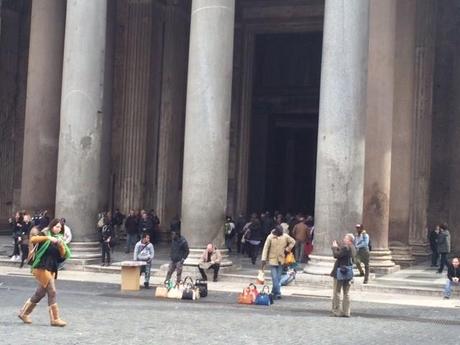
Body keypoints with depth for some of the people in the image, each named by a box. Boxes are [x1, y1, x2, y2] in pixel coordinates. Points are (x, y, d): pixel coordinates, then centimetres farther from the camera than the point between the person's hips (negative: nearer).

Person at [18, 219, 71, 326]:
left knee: (40, 293, 13)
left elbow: (63, 256, 8)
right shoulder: (45, 235, -3)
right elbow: (32, 239, -23)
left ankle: (24, 313, 27)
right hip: (41, 267, -7)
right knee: (52, 291, -11)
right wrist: (47, 237, -30)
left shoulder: (59, 239, 15)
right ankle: (55, 319, -7)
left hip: (52, 269, 7)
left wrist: (61, 246, -10)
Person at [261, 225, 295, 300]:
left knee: (278, 278, 7)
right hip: (273, 260, -3)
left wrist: (287, 249, 0)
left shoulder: (285, 236, -5)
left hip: (281, 260, 3)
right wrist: (264, 260, -11)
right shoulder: (270, 237, -11)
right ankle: (278, 293, -9)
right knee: (275, 278, -10)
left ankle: (274, 292, 18)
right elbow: (266, 248, -8)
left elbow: (293, 241, 12)